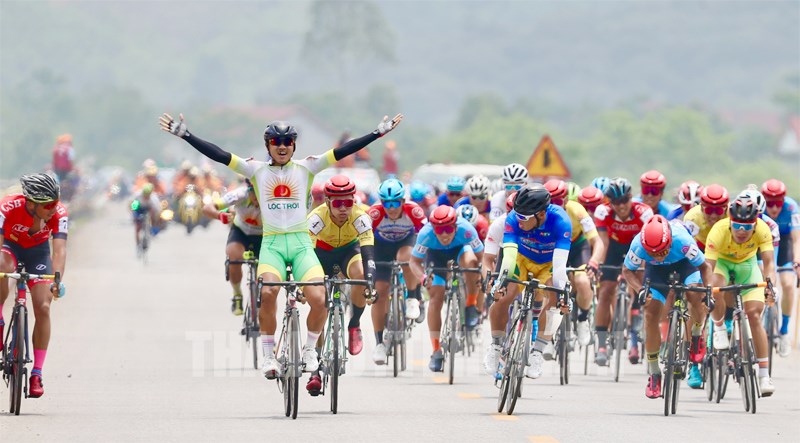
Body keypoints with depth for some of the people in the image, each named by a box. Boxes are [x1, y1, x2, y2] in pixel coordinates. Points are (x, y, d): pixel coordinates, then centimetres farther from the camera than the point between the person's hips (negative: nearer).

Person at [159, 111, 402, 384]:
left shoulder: (306, 168, 9)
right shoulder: (256, 170, 8)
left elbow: (343, 151, 3)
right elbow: (218, 155, 1)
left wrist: (379, 133, -2)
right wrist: (184, 135, -7)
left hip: (301, 243, 1)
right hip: (271, 243, -1)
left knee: (319, 298, -20)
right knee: (267, 292, -29)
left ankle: (310, 349, 8)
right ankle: (269, 355, -13)